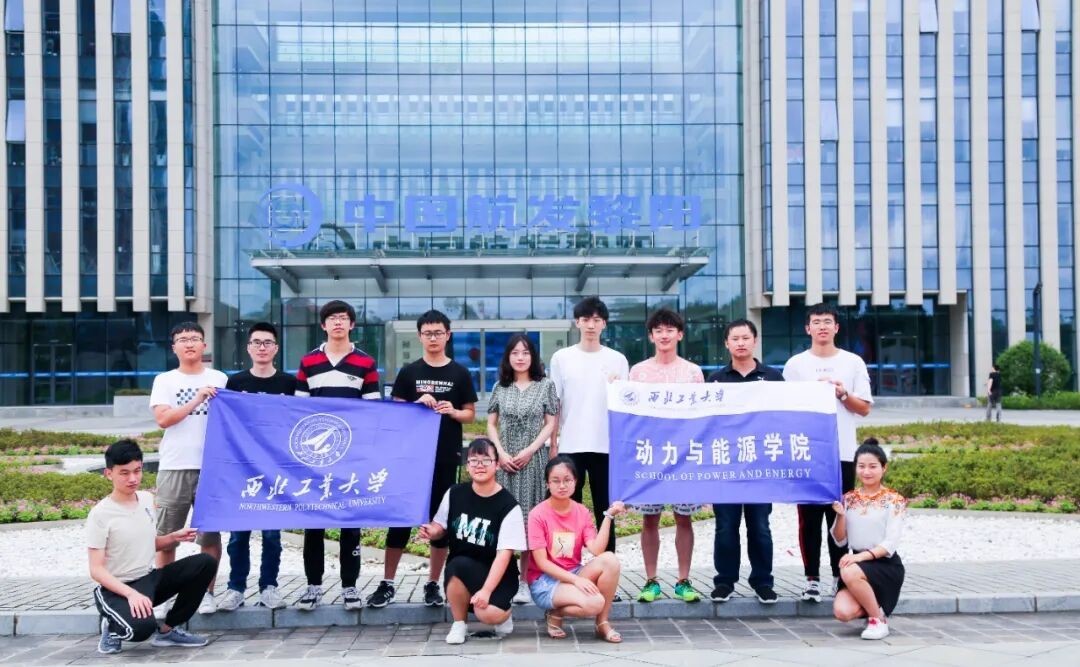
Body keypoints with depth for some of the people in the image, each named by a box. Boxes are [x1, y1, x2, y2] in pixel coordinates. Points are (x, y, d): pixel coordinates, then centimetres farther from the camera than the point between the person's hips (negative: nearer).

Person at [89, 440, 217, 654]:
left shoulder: (147, 499, 4)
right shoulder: (100, 514, -16)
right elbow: (96, 570, -18)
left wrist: (174, 538, 0)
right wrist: (131, 593, -30)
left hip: (149, 579, 7)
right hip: (118, 588, -7)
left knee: (206, 563, -12)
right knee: (142, 627, -37)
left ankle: (167, 630, 1)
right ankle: (114, 627, 2)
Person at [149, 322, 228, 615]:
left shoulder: (220, 379, 10)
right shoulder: (165, 381, 6)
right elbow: (163, 419, -7)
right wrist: (197, 399, -14)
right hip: (174, 467, 0)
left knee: (210, 535, 3)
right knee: (166, 535, 3)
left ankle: (207, 593, 13)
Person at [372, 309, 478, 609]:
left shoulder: (460, 373, 5)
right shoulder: (409, 372, 5)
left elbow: (471, 414, 8)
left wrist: (453, 412, -13)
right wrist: (418, 404, -12)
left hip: (446, 457, 0)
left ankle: (433, 584, 14)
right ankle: (387, 583, 9)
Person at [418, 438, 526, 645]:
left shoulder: (508, 506, -11)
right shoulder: (455, 494, 0)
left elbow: (504, 553, -16)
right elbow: (440, 527, 15)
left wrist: (486, 590, -26)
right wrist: (431, 532, -11)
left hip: (497, 574, -3)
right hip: (460, 569, 3)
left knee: (489, 614, -32)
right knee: (458, 564, -35)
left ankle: (503, 615, 9)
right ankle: (459, 624, -10)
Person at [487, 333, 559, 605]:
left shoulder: (545, 385, 5)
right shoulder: (500, 388, 10)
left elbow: (550, 424, 2)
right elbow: (491, 424, 10)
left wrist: (529, 451, -8)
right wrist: (501, 453, -5)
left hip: (533, 460, -2)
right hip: (504, 461, 2)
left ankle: (526, 581, 1)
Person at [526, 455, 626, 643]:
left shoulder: (582, 512, 2)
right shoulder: (537, 515, -12)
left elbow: (596, 550, -12)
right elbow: (541, 563, -15)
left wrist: (609, 516, -17)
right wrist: (576, 579, -24)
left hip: (574, 575, 5)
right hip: (545, 581, -5)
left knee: (609, 560, -25)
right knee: (594, 603, -32)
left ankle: (603, 623, -10)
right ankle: (555, 614, 0)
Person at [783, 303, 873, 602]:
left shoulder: (853, 362, 8)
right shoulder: (795, 364, 6)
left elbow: (864, 408, 8)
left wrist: (843, 393, -9)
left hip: (843, 453, 1)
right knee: (809, 517, 1)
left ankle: (840, 575, 14)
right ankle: (812, 577, 6)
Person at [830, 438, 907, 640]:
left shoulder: (893, 500, -4)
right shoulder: (848, 499, 8)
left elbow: (890, 544, -11)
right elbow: (840, 541, 6)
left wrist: (862, 556, -25)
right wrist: (841, 515, -12)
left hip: (885, 565, -4)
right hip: (855, 564, 4)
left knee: (850, 573, -35)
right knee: (842, 612, -23)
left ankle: (879, 619, -11)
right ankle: (872, 606, 12)